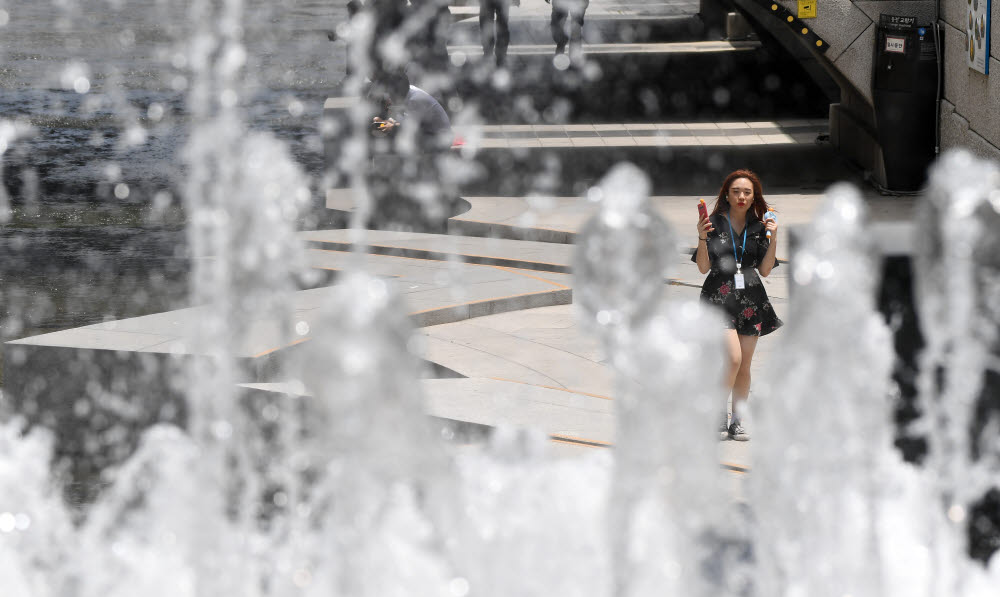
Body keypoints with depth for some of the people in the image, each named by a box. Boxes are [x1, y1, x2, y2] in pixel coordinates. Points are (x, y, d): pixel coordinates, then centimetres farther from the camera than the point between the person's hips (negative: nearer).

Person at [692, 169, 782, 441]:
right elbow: (703, 267, -5)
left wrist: (773, 239, -6)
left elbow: (765, 270, 5)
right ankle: (719, 416, -5)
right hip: (720, 296, -4)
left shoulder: (759, 227, 8)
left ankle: (738, 422, 14)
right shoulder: (715, 223, -2)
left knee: (744, 366, 6)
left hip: (751, 299, 4)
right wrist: (702, 238, -20)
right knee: (733, 358, -18)